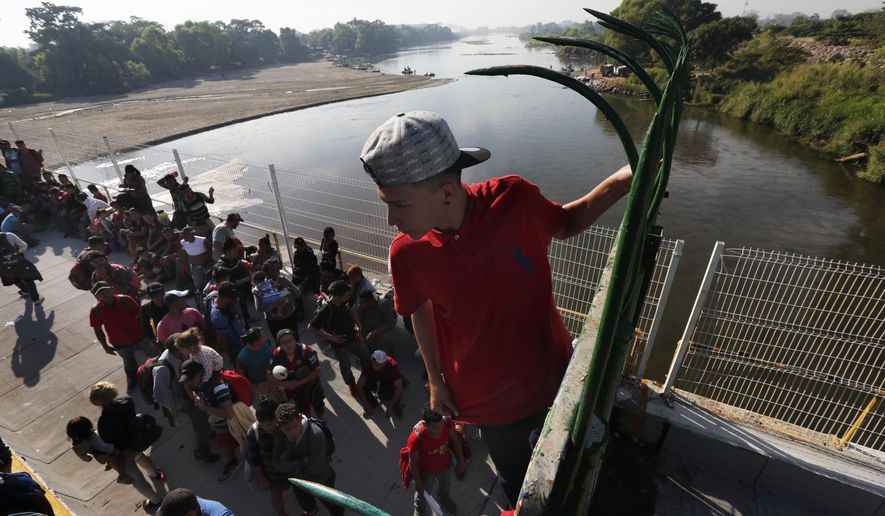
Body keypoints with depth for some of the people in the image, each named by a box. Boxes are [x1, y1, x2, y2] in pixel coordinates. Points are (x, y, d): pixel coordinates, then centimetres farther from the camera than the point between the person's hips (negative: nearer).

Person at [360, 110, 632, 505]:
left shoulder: (514, 199, -26)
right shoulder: (406, 252, -24)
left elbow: (567, 224, -5)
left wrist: (621, 182, -21)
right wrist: (435, 379, 5)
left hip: (553, 374, 2)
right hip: (491, 398, -1)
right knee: (515, 480, 26)